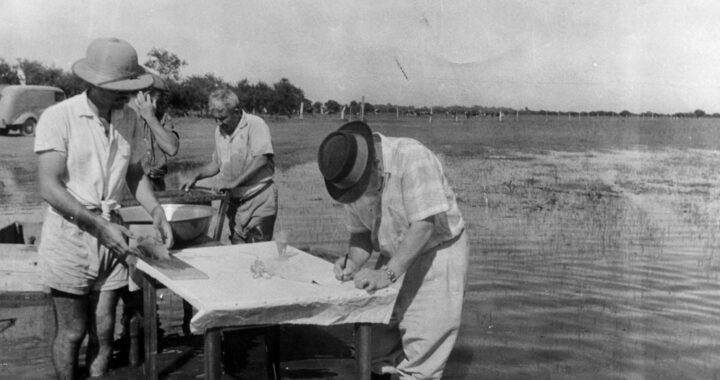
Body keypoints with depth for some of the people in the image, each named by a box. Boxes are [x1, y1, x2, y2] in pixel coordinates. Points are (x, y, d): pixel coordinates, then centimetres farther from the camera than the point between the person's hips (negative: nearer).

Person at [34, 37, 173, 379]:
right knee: (73, 332, 6)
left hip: (111, 232, 5)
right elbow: (49, 187, -17)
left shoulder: (129, 120, 4)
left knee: (104, 330, 9)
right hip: (68, 234, -4)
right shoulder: (58, 117, -12)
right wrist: (98, 224, -24)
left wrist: (156, 212, -3)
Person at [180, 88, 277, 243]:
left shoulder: (256, 124, -11)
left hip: (259, 200, -6)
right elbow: (217, 163, 23)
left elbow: (261, 160, -22)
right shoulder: (220, 131, 11)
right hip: (235, 202, 6)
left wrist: (233, 183, -23)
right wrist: (196, 176, 7)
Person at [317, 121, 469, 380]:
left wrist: (388, 273, -33)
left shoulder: (412, 157, -27)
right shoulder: (351, 177, -6)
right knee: (376, 341, 8)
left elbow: (424, 225, -30)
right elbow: (361, 231, 4)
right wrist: (353, 263, -16)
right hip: (394, 256, 6)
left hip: (437, 252, -6)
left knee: (419, 352, -6)